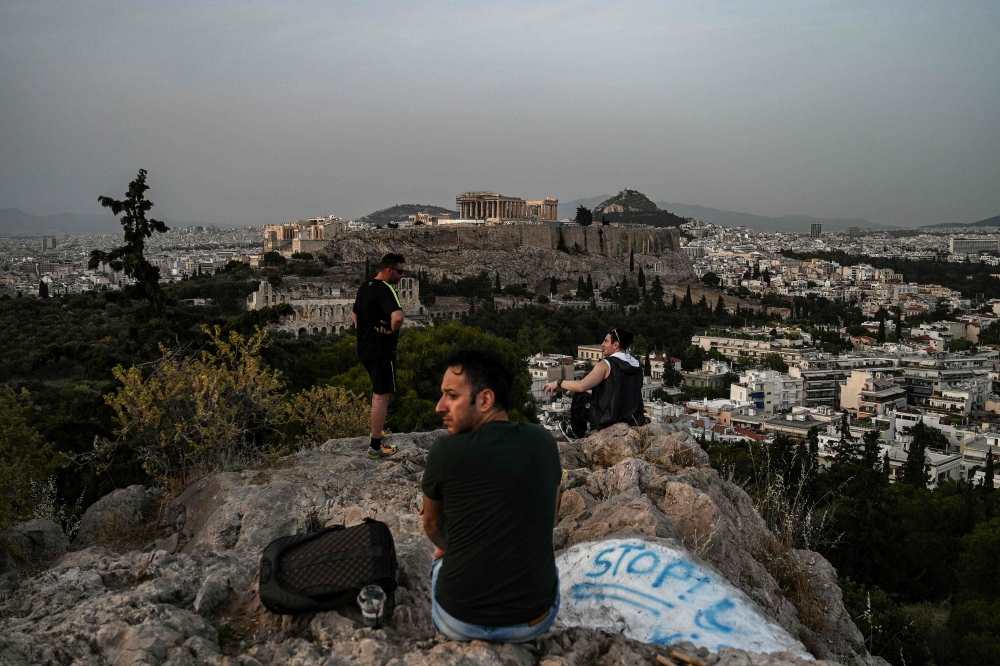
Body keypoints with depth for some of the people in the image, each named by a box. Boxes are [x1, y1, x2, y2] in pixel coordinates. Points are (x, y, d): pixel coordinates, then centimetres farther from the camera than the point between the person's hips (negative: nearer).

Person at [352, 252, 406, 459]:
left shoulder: (365, 287, 10)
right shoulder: (385, 290, -19)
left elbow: (354, 314, 24)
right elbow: (398, 317, -37)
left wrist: (365, 330, 13)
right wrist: (392, 331, -18)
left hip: (365, 348, 9)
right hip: (381, 350, -9)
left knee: (377, 391, 23)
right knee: (381, 396, -2)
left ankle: (376, 433, 34)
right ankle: (375, 447, 3)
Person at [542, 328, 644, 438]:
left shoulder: (606, 364, -15)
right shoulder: (637, 365, 5)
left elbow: (581, 386, -23)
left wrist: (558, 383, -8)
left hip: (610, 420, -7)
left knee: (580, 397, 13)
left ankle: (576, 434, 28)